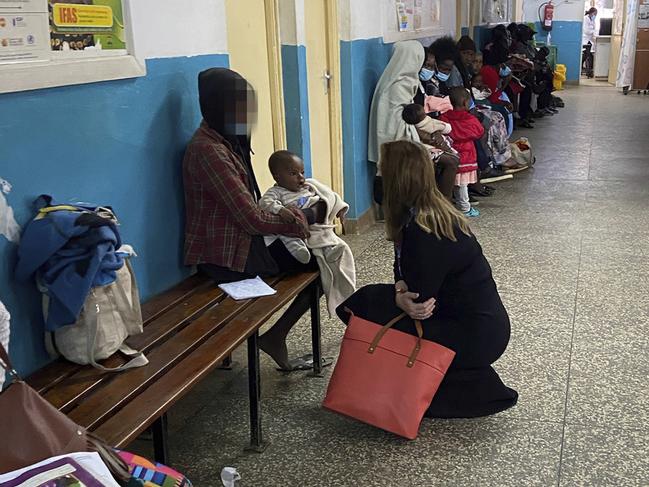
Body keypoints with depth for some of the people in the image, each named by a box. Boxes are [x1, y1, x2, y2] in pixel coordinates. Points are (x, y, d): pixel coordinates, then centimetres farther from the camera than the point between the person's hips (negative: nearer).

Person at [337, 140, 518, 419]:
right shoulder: (434, 212, 4)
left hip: (476, 336, -9)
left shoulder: (421, 231, -24)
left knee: (358, 307, -10)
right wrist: (402, 292, -12)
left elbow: (419, 299, -19)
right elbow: (404, 271, 8)